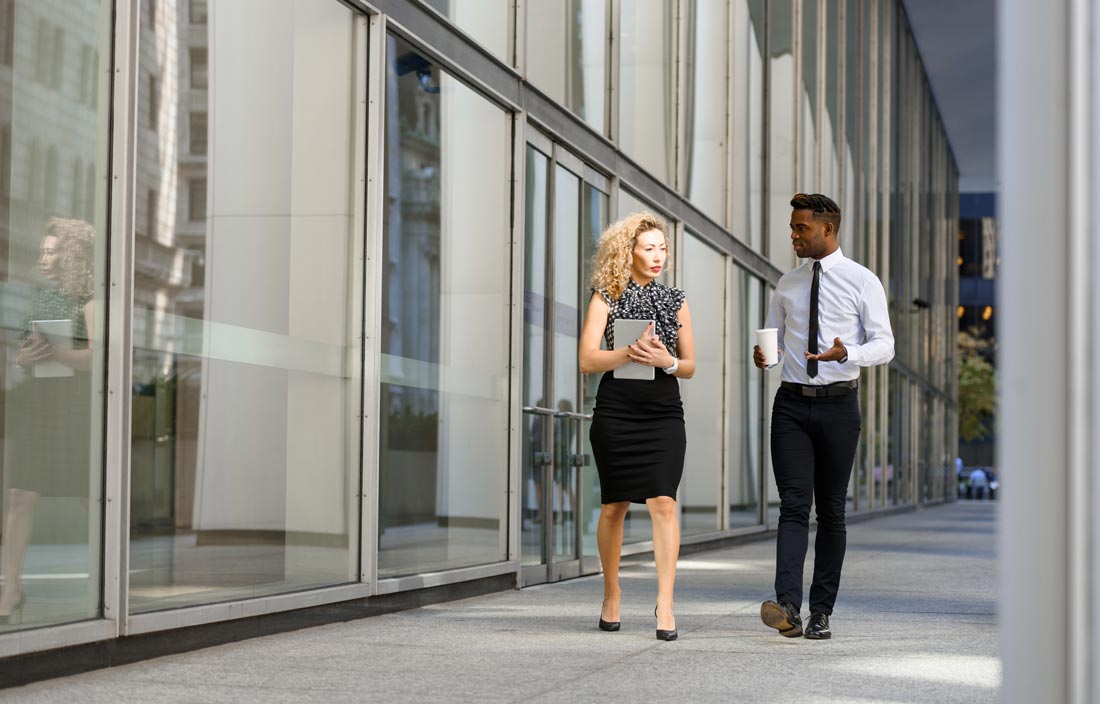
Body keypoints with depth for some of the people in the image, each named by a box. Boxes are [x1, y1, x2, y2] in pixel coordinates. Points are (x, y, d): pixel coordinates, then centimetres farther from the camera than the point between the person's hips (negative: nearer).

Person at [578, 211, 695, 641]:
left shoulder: (675, 301, 12)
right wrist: (630, 353, -23)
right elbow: (587, 360, -7)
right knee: (614, 506, 6)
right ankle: (612, 594, 23)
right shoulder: (606, 299, 3)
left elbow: (690, 366, 13)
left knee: (663, 502, -12)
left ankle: (665, 603, -14)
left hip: (664, 413, 2)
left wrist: (666, 360, -10)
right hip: (615, 412, -1)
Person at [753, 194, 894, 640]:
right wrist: (762, 355, -7)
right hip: (792, 405, 2)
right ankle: (788, 608, -21)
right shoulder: (788, 284, 11)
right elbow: (773, 336, 17)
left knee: (831, 511, 4)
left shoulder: (862, 282, -1)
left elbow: (884, 344, -5)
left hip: (838, 406, -2)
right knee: (794, 506, -9)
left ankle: (821, 612, 11)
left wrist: (847, 354, -24)